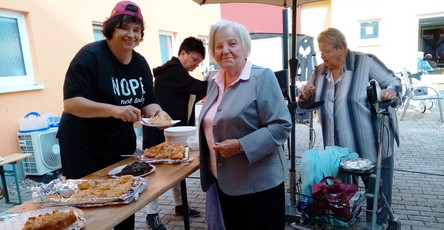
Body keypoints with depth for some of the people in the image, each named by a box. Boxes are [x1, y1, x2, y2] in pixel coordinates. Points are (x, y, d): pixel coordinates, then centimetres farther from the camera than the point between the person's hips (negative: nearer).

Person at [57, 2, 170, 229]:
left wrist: (156, 112, -19)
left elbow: (147, 102, 4)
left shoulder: (141, 63, 1)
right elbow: (70, 102, -25)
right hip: (83, 146, -6)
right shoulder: (90, 55, -18)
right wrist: (113, 110, -38)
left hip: (122, 144, 6)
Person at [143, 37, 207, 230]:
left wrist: (207, 86, 1)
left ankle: (180, 204, 29)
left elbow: (190, 97, 15)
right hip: (159, 129, -10)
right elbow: (199, 88, -22)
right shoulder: (172, 71, -16)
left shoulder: (177, 72, 15)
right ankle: (152, 213, 11)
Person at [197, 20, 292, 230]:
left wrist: (241, 146, -24)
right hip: (224, 181, 7)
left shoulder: (262, 77, -13)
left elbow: (281, 126, -18)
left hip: (259, 182, -6)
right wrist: (206, 154, 12)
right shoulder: (213, 81, 8)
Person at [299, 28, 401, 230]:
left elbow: (394, 82, -6)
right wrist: (306, 95, -8)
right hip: (340, 146, 5)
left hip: (372, 143, -4)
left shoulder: (366, 62, -9)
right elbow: (310, 101, 14)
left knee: (376, 186, 11)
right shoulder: (320, 72, 6)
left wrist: (391, 91, -28)